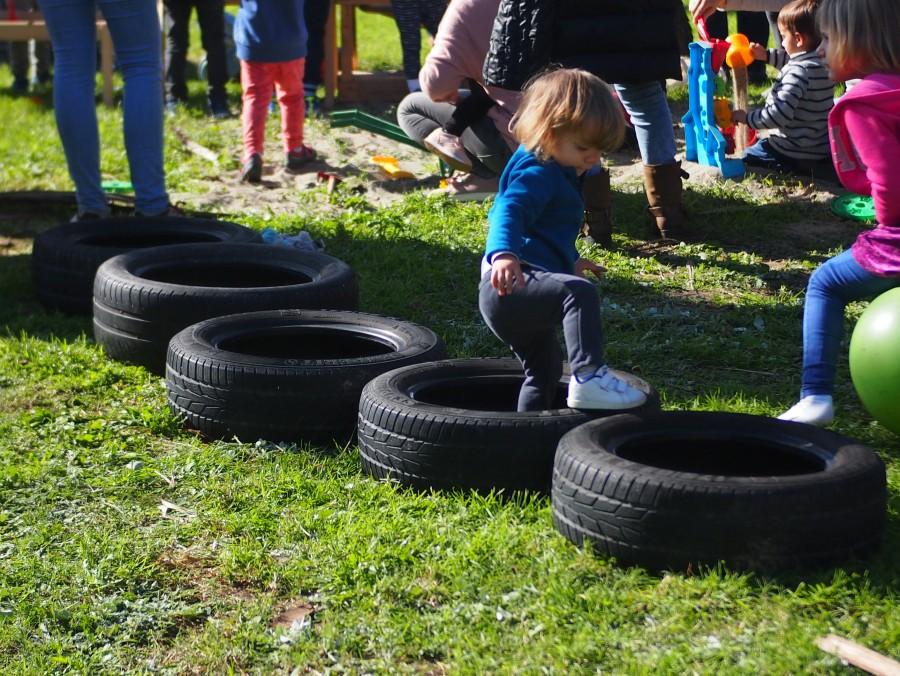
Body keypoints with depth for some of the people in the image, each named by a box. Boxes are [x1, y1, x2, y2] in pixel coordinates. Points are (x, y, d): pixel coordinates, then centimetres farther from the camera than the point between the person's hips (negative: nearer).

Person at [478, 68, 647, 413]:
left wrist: (569, 261, 49)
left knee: (545, 369, 26)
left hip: (510, 299, 11)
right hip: (511, 284, -11)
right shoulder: (537, 174, -13)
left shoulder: (554, 173, 21)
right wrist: (502, 254, -50)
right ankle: (588, 377, -44)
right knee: (580, 293, -36)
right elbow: (508, 212, -31)